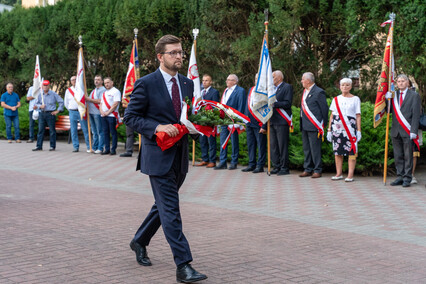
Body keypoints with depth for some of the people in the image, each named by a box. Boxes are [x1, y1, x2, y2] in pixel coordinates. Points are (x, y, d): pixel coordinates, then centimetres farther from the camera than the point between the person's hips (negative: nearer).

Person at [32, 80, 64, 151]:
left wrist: (58, 110, -3)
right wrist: (40, 106, -7)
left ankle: (52, 146, 7)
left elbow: (61, 102, 1)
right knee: (40, 130, 3)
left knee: (52, 130, 0)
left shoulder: (53, 94, -1)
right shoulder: (40, 95, 10)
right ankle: (39, 146, 6)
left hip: (50, 114, -4)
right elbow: (36, 103, 15)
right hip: (42, 114, 4)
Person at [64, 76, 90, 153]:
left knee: (85, 130, -5)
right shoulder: (68, 90, 11)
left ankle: (89, 147, -2)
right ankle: (76, 147, 8)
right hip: (72, 112, 2)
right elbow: (66, 103, 19)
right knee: (73, 130, 1)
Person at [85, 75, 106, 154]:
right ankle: (94, 147, 16)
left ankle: (100, 148, -2)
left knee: (100, 132, -4)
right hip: (91, 112, 9)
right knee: (94, 132, 12)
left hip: (98, 113, -9)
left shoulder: (103, 90, -7)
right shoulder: (94, 90, 22)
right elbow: (89, 100, 26)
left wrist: (89, 99, -12)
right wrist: (86, 98, 4)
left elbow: (100, 101, -18)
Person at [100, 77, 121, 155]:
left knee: (113, 133, -4)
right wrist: (101, 111, 0)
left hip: (111, 116, -7)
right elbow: (101, 103, 20)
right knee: (105, 133, 7)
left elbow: (115, 104, -12)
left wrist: (107, 112, -13)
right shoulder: (104, 93, 21)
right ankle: (107, 149, 11)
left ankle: (113, 150, -2)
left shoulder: (116, 91, -3)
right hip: (103, 116, 7)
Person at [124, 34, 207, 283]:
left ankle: (139, 242, 40)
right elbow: (131, 117, -8)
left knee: (164, 206, 19)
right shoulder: (146, 84, -9)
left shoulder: (187, 84, 10)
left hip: (180, 155, 7)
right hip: (158, 155, -7)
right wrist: (157, 127, -21)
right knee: (170, 210, -8)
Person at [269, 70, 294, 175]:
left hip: (282, 121, -8)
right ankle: (277, 167, 16)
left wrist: (274, 104, -19)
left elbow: (287, 103, -14)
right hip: (272, 122, 8)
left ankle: (285, 168, -1)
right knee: (273, 146, 9)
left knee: (283, 146, -6)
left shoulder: (287, 87, -4)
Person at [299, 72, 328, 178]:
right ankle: (308, 169, 19)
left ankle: (317, 170, 2)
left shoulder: (318, 92, -9)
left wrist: (323, 125, -8)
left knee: (315, 148, -5)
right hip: (304, 126, 9)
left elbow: (324, 109, -9)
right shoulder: (305, 92, 17)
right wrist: (301, 123, 16)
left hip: (314, 126, -9)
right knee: (306, 148, 12)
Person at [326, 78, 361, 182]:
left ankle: (350, 175, -4)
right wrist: (329, 130, 9)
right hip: (337, 128, 3)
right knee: (337, 150, 3)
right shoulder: (336, 99, 14)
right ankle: (339, 174, 11)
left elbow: (358, 116, 3)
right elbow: (332, 115, 14)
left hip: (350, 128, -3)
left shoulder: (355, 99, 6)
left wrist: (359, 131, -4)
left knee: (351, 151, -6)